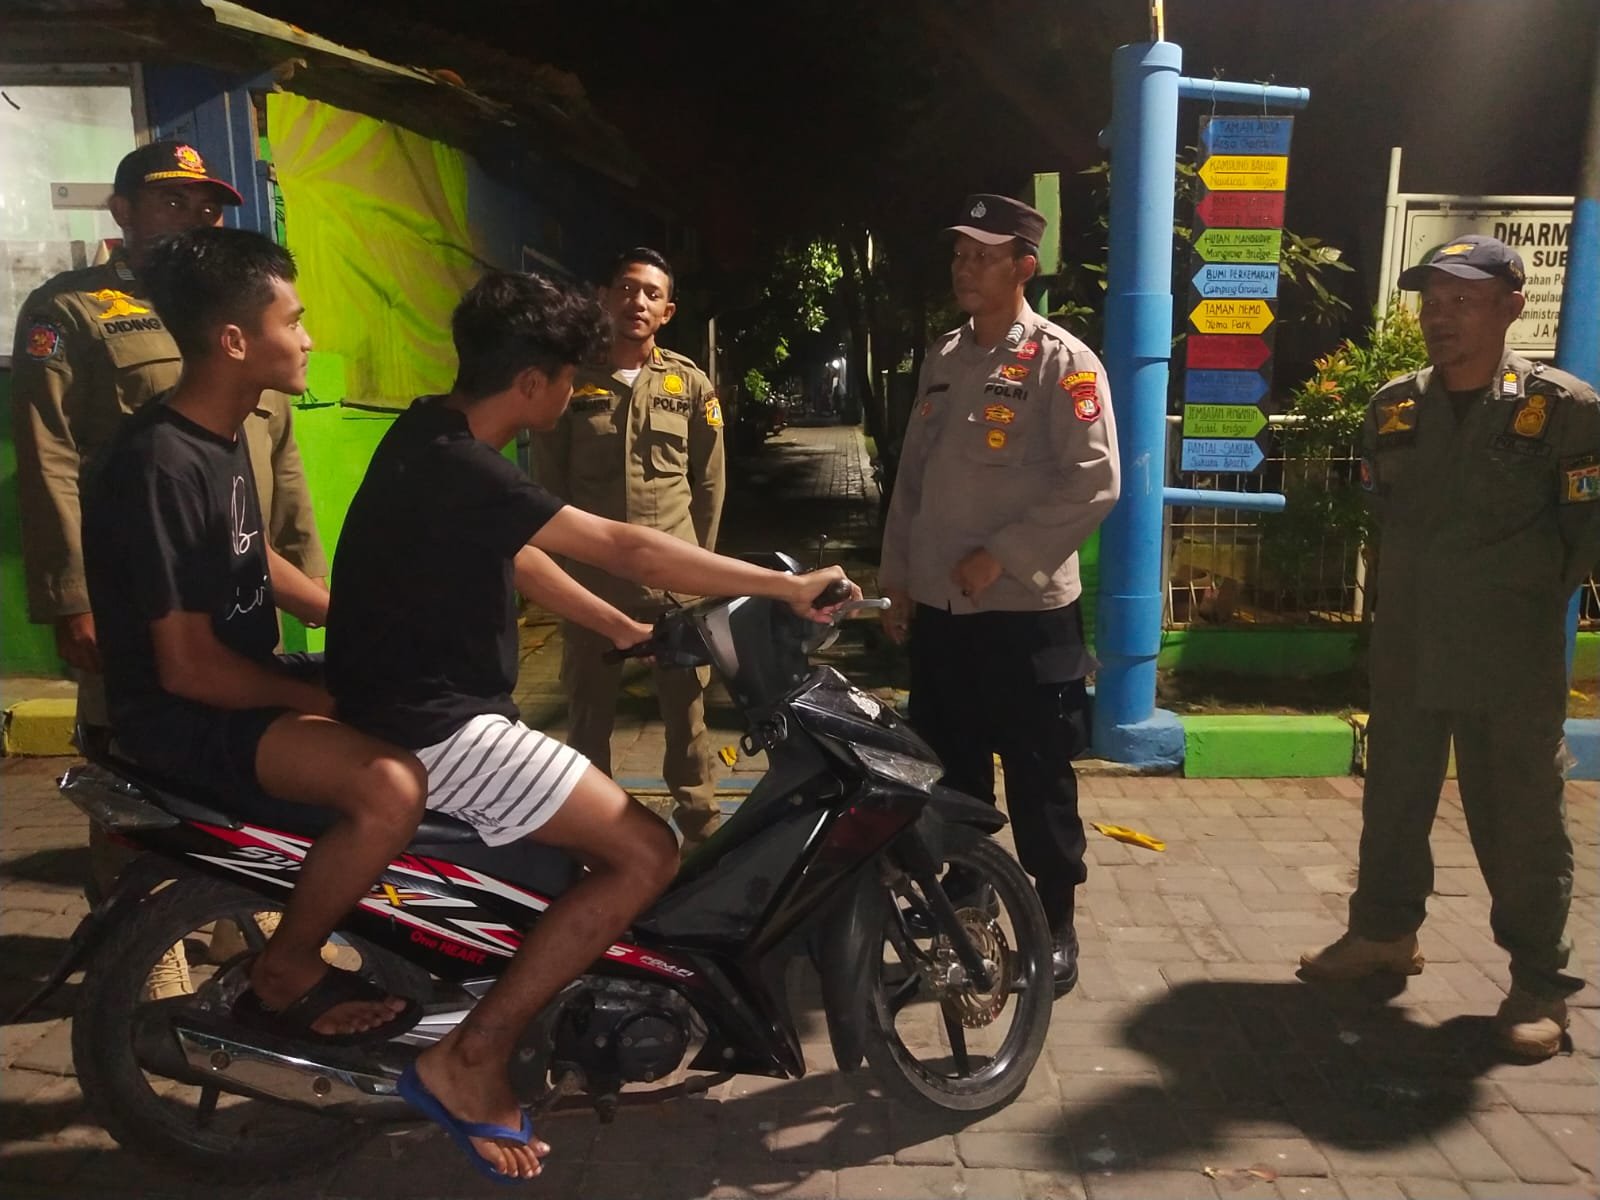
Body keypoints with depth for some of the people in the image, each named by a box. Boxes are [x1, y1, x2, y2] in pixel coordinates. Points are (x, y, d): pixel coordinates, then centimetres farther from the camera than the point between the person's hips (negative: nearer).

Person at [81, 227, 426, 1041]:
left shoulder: (222, 432, 5)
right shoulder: (162, 466, -25)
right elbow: (187, 667, -25)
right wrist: (324, 698, -15)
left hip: (238, 679, 10)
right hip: (179, 713, -10)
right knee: (391, 786, -29)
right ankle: (282, 979, -5)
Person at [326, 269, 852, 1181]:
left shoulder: (439, 441, 9)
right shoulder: (453, 468, -23)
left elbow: (520, 560, 18)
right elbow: (624, 547, -27)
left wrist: (625, 630, 15)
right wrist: (788, 587, -23)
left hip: (438, 707, 10)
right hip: (435, 727, -10)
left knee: (609, 839, 17)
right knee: (646, 854, -14)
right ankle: (467, 1060, -5)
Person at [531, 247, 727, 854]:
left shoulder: (691, 386, 6)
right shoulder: (573, 382, 3)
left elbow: (709, 484, 9)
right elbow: (548, 480, 8)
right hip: (589, 575, 1)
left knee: (687, 707, 5)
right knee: (588, 708, 11)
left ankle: (700, 825, 18)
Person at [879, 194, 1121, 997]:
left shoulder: (1060, 361, -7)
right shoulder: (942, 358, 13)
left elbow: (1094, 482, -15)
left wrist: (1001, 555, -16)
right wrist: (898, 575, 11)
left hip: (1026, 611, -6)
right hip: (938, 609, 6)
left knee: (1038, 784, 5)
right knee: (949, 777, 16)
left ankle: (1054, 930, 22)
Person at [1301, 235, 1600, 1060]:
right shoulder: (1393, 407, 4)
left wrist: (1534, 599, 3)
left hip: (1511, 656, -4)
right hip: (1406, 646, 5)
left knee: (1520, 820, 4)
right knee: (1392, 799, 16)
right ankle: (1384, 931, 35)